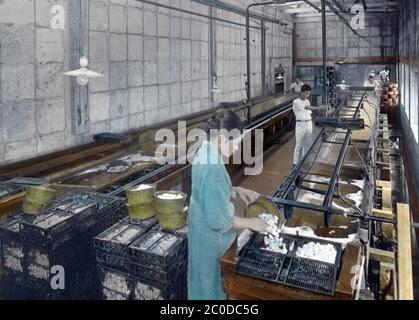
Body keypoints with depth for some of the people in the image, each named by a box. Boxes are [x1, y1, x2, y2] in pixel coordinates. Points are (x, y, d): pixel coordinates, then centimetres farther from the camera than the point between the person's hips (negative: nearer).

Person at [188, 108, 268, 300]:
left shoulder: (205, 153, -2)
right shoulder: (213, 169, -32)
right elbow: (219, 221, -28)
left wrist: (236, 191, 2)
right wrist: (250, 223, -15)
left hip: (203, 231, 9)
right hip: (211, 237, -9)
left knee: (207, 280, 28)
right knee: (210, 283, 14)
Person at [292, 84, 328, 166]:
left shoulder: (307, 101, 11)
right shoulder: (296, 102, -13)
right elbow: (307, 107, -28)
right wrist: (319, 107, -37)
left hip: (309, 124, 7)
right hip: (300, 125, -7)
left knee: (308, 144, 12)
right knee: (299, 145, -1)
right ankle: (296, 164, 8)